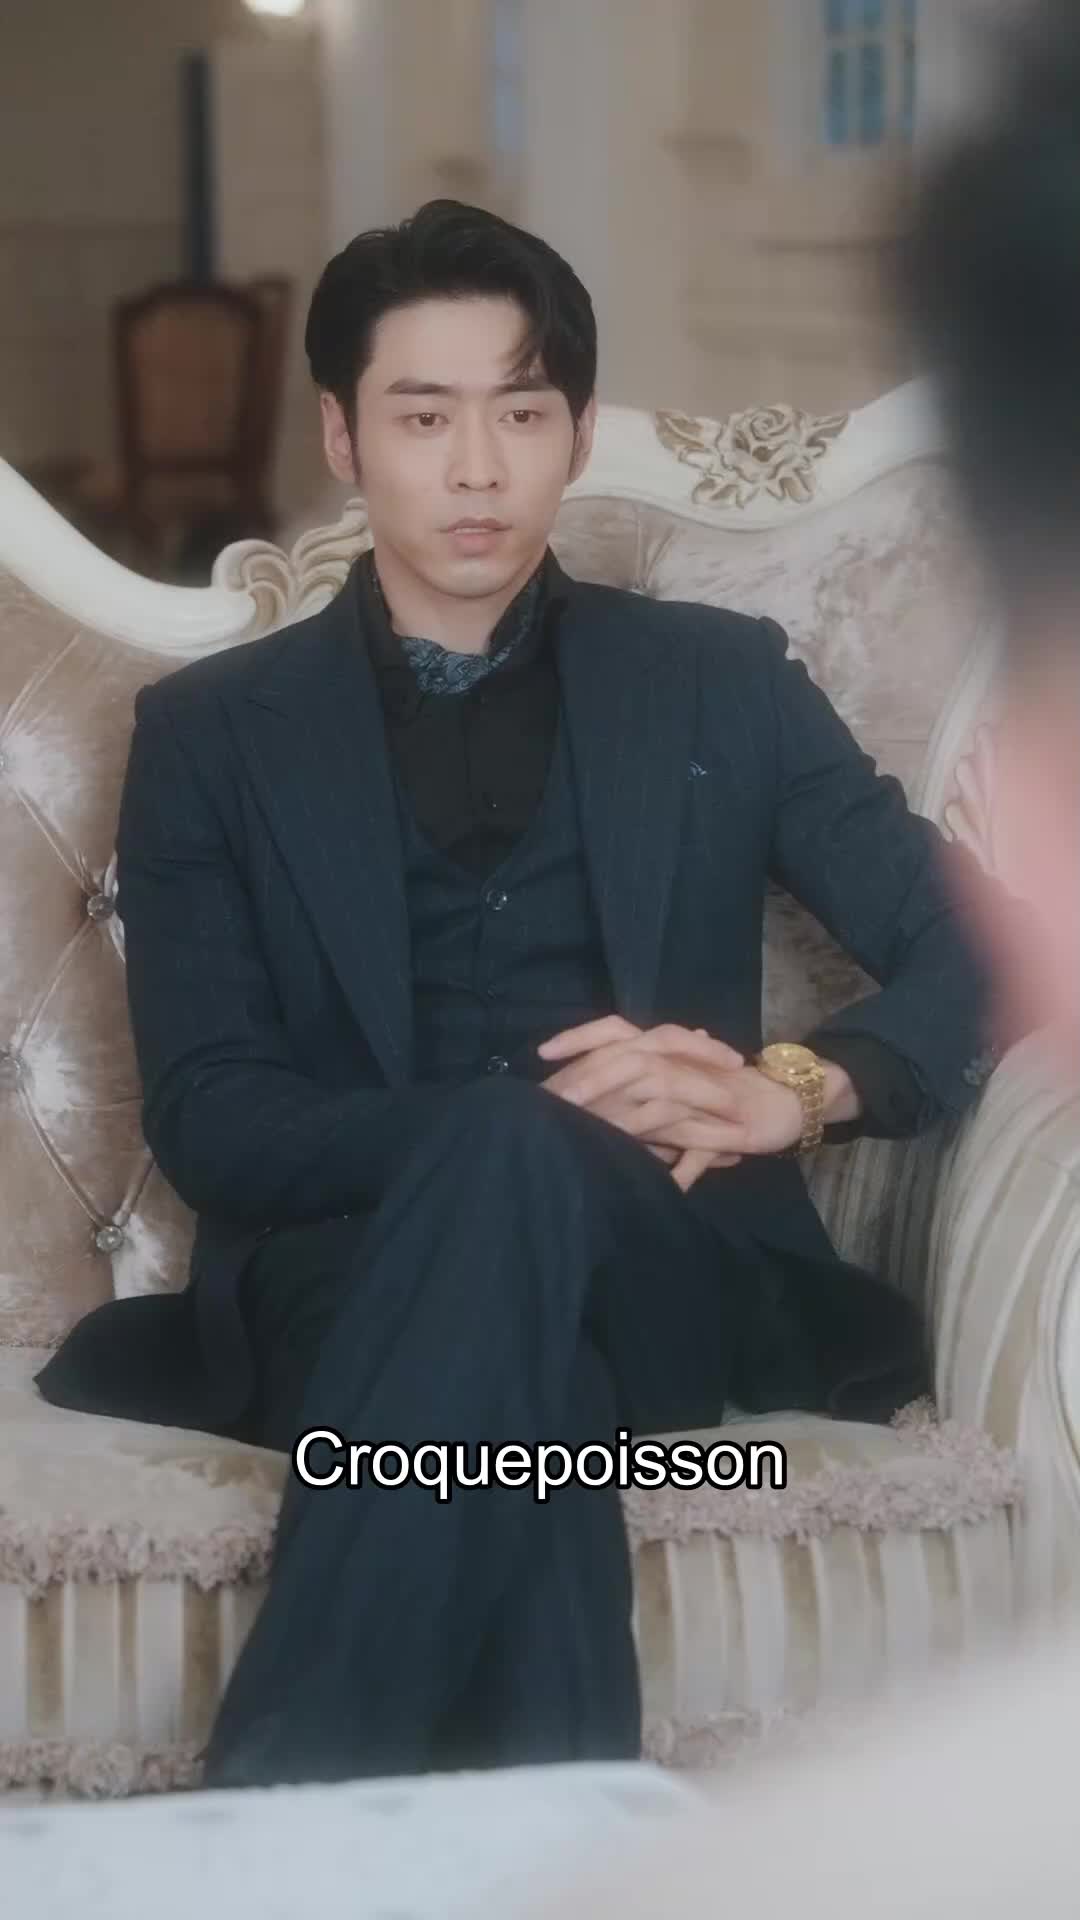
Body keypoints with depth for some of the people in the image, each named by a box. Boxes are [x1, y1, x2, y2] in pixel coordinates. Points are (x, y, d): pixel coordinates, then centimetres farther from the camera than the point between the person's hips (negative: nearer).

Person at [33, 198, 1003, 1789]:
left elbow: (978, 952, 10)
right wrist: (523, 1117, -15)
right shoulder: (214, 731, 14)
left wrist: (797, 1088, -13)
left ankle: (268, 1824, -39)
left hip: (675, 1274, 1)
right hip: (356, 1279, 0)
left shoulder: (720, 681, 17)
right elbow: (207, 1121, 2)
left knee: (516, 1179, -37)